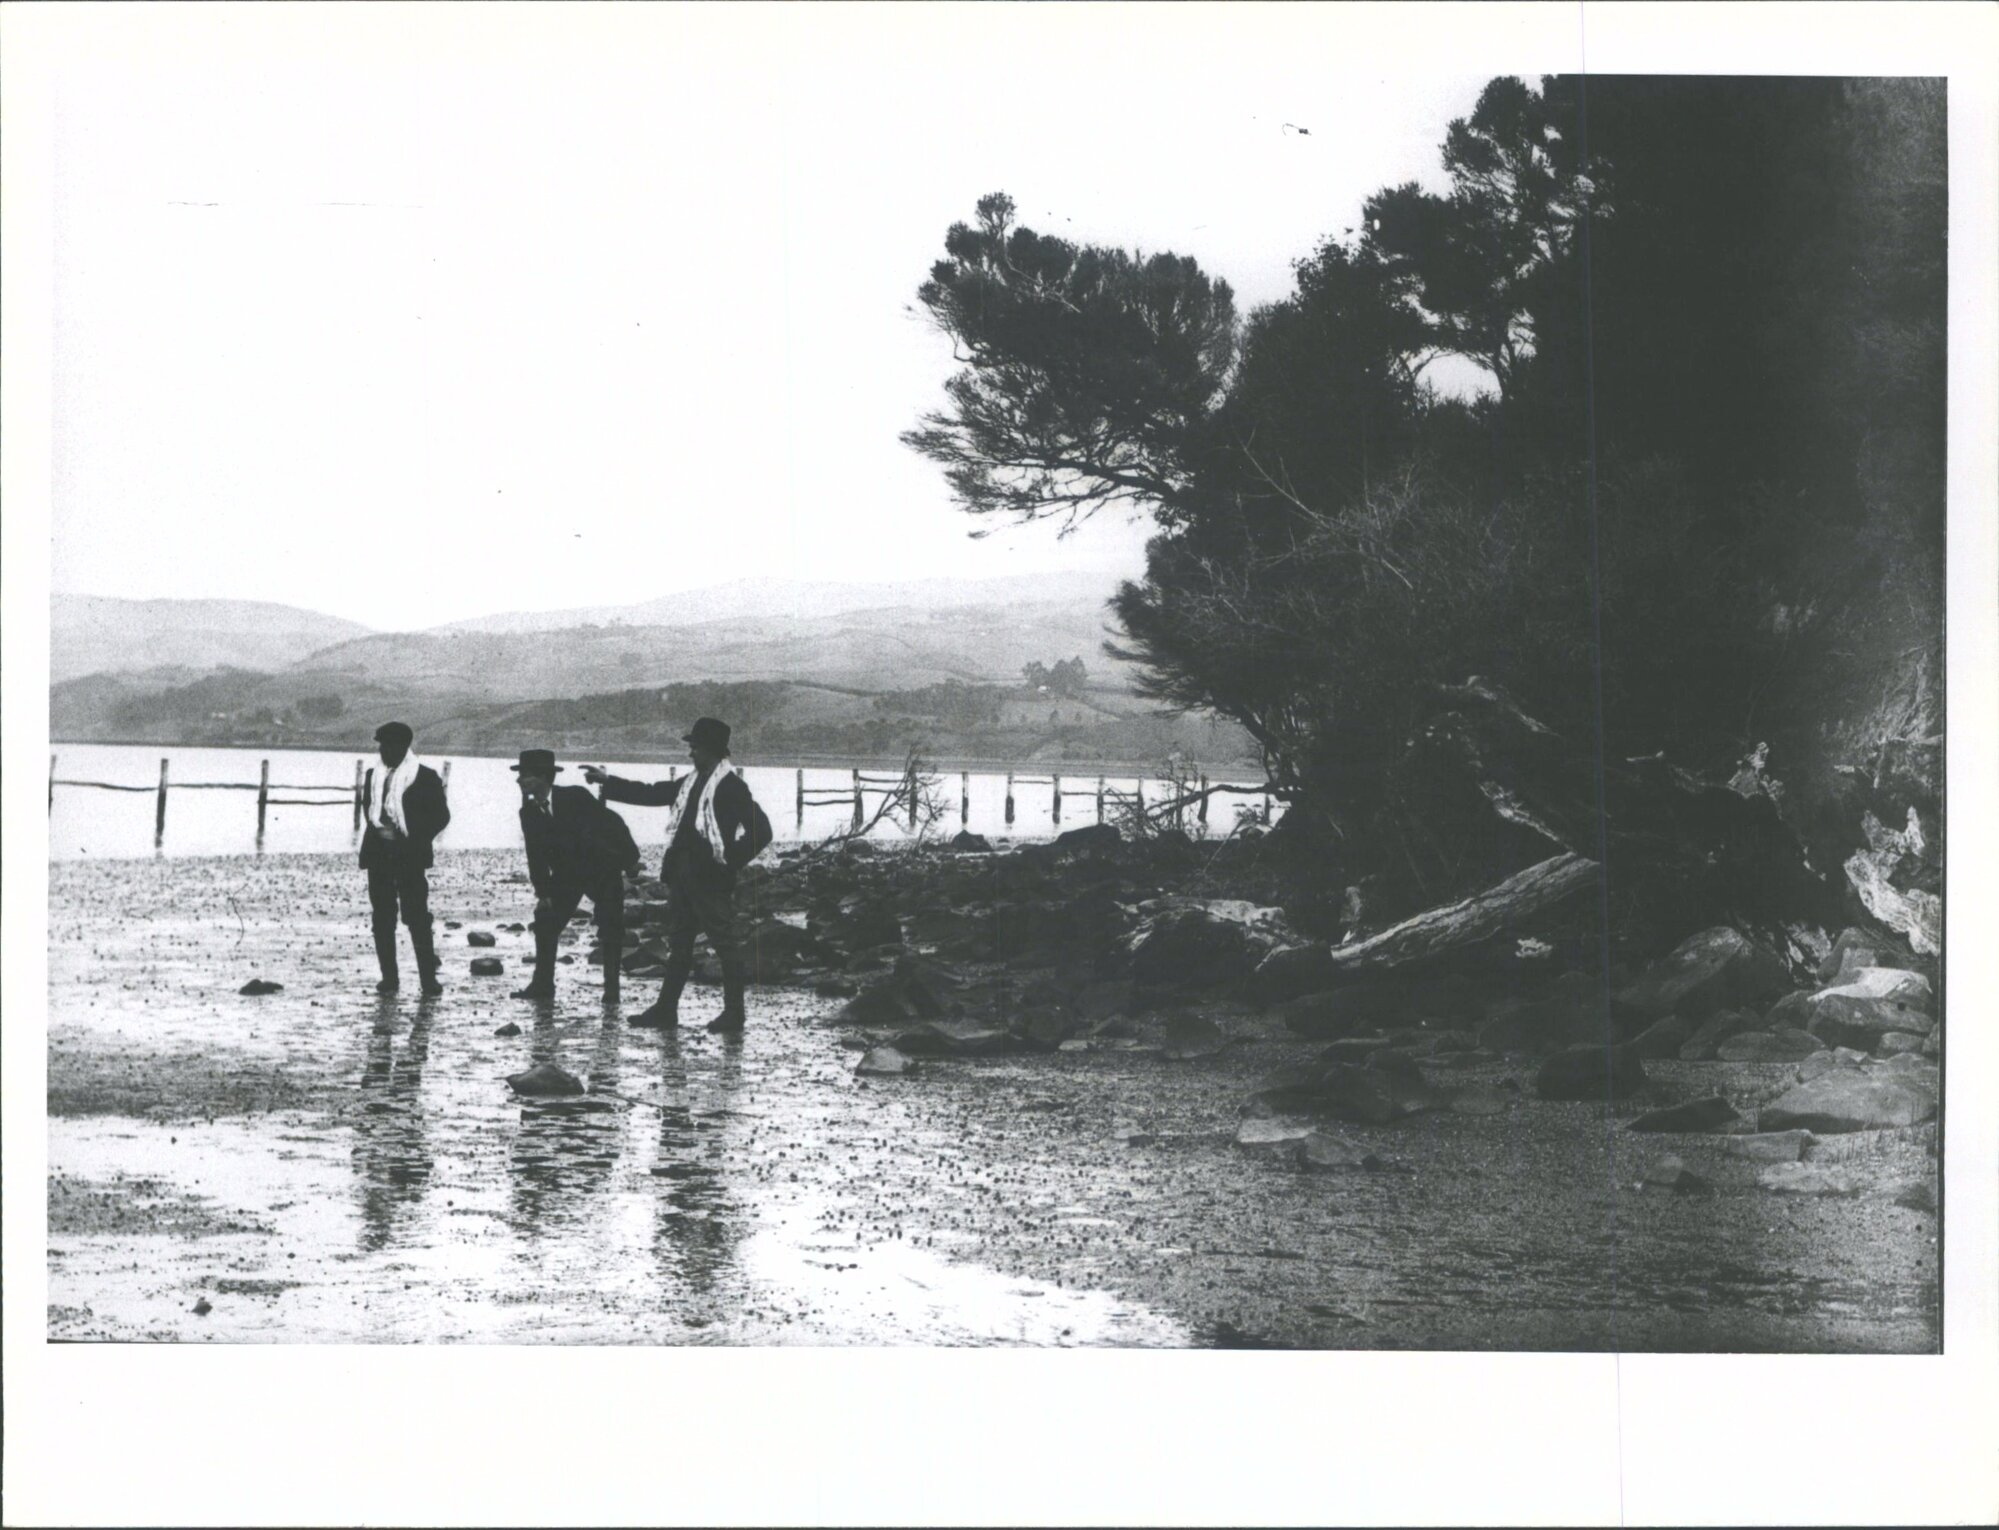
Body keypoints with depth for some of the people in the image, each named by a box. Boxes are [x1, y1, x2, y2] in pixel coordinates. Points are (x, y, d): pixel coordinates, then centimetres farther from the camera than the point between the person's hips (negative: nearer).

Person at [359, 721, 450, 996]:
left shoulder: (425, 777, -1)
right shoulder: (374, 777, 13)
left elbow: (441, 815, -1)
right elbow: (369, 812, 20)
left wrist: (415, 840, -10)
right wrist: (378, 832, -1)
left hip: (411, 859, -5)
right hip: (379, 856, 5)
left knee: (418, 918, -7)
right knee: (382, 919, 3)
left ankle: (428, 978, -4)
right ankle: (389, 976, 9)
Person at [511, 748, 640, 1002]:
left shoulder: (575, 797, -19)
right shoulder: (528, 812, -6)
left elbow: (613, 823, -14)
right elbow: (535, 854, -2)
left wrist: (630, 859, -14)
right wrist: (542, 893, -8)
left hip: (603, 869, -4)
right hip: (565, 874, 4)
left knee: (610, 930, -3)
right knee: (545, 922, -5)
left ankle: (612, 985, 7)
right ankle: (542, 983, 2)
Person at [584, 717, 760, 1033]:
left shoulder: (731, 786, -11)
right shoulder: (691, 782, 14)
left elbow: (757, 830, -16)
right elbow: (651, 793, 21)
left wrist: (729, 861, -14)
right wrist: (607, 781, 21)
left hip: (711, 879, -9)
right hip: (682, 875, 9)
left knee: (726, 944, -2)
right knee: (678, 944, 12)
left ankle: (734, 1012, 3)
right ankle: (666, 1008, 18)